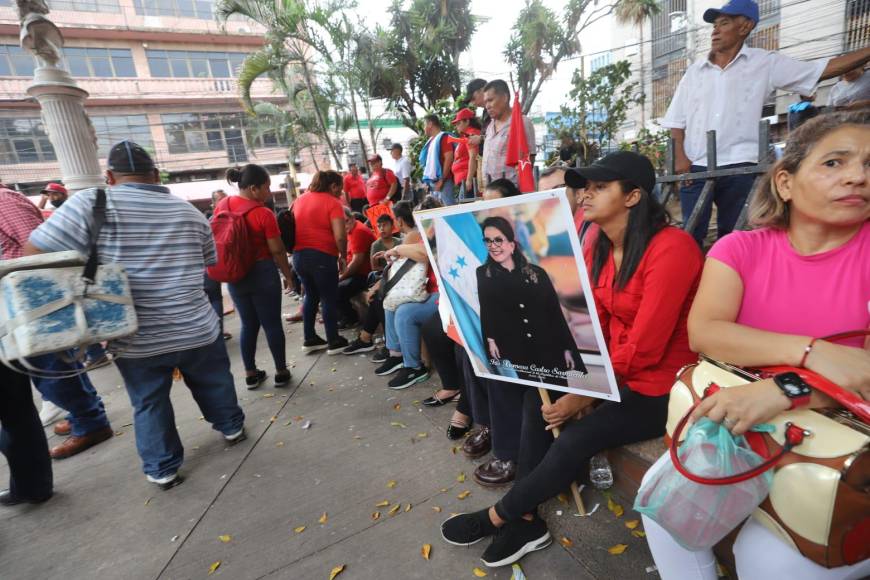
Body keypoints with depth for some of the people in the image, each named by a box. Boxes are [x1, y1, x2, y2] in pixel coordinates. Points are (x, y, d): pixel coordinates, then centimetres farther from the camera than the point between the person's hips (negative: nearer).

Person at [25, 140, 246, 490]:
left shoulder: (91, 204, -10)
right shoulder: (190, 212, 2)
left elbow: (34, 255, -13)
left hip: (136, 340, -1)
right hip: (197, 330, 2)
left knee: (149, 403, 18)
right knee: (214, 383, 24)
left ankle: (162, 469, 30)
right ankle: (231, 427, 43)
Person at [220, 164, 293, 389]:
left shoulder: (222, 206, 1)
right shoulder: (264, 214, -17)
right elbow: (277, 250, -13)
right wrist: (288, 275, 0)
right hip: (262, 273, -5)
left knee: (248, 324, 15)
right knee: (272, 323, 6)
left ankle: (250, 374, 23)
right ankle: (281, 372, 17)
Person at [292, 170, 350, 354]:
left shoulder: (300, 200, 12)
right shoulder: (332, 203, -10)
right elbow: (340, 236, -19)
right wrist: (343, 255, -4)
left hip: (298, 255, 7)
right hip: (322, 256, -7)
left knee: (311, 296, 20)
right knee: (329, 299, 5)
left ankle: (309, 340, 26)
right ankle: (334, 342, 13)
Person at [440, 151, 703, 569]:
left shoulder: (671, 248, -22)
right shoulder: (598, 248, 3)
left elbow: (643, 347, -24)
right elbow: (594, 326, 3)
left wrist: (584, 395, -18)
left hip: (660, 387, -7)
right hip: (614, 372, 7)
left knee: (575, 438, -20)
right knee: (540, 394, -8)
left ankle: (498, 516, 5)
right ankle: (524, 521, 3)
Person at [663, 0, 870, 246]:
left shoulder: (764, 63, 8)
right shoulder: (695, 70, 12)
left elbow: (825, 69, 8)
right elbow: (677, 119, 10)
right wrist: (680, 157, -3)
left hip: (738, 167, -1)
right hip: (695, 167, 1)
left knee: (733, 235, 7)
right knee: (692, 234, 1)